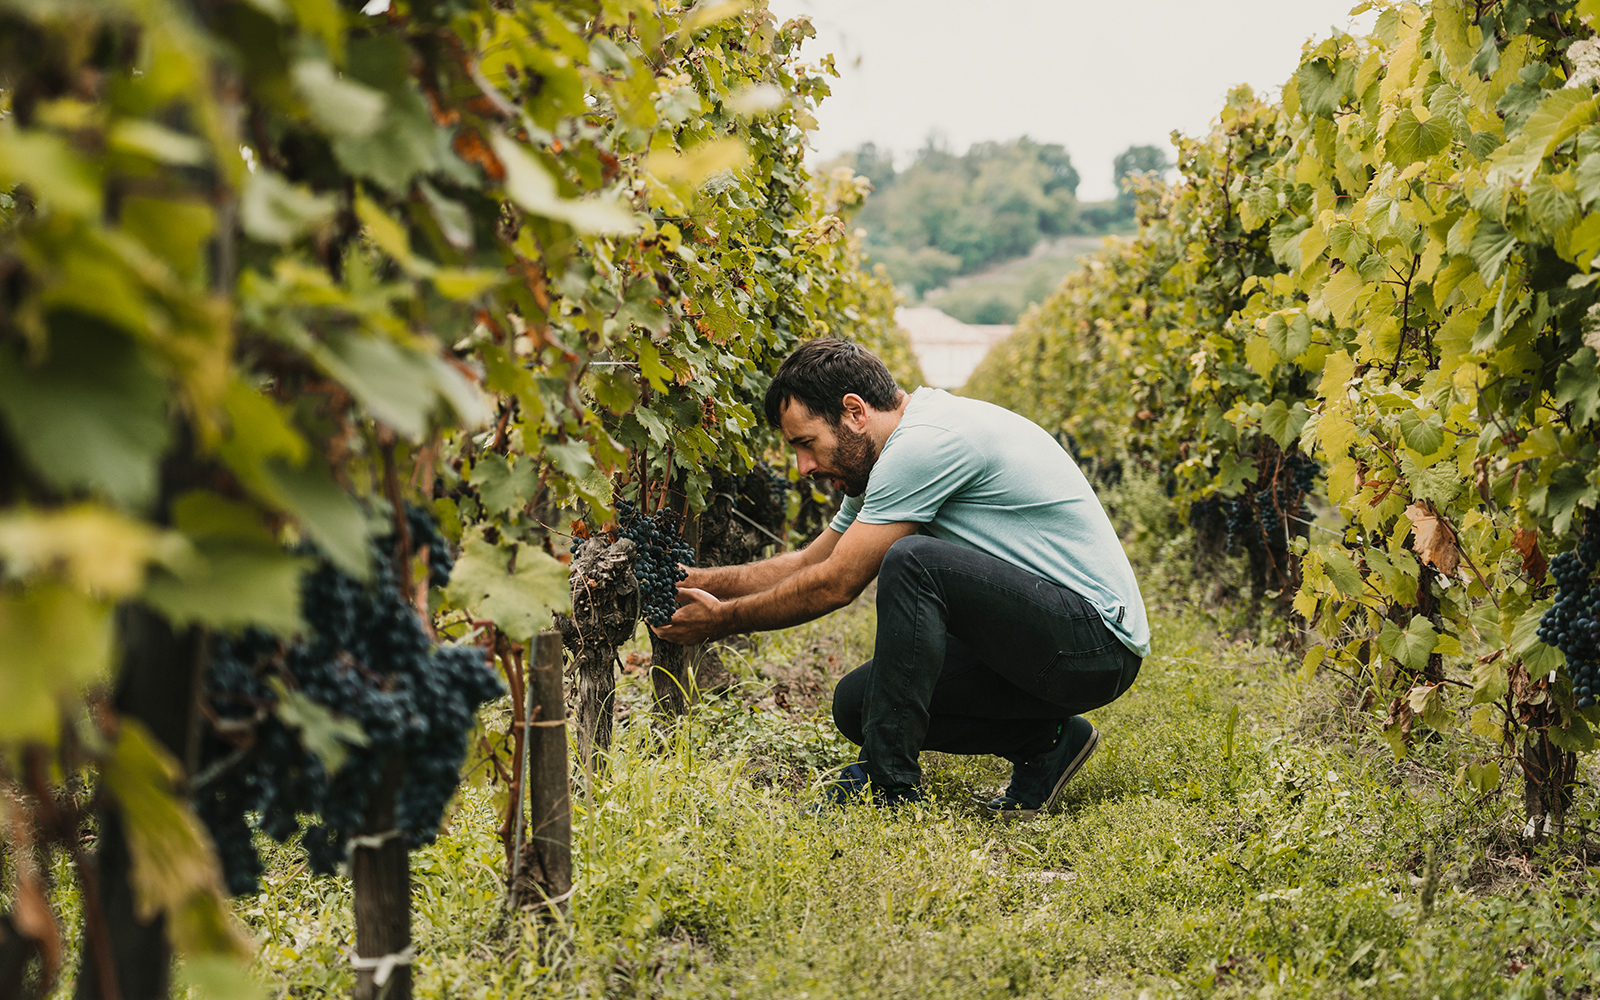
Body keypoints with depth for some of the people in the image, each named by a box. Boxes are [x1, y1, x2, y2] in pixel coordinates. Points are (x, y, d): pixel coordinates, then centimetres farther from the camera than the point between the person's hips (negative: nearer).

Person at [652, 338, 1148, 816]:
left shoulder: (927, 442, -19)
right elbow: (808, 563, 21)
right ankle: (1044, 743, 8)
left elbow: (833, 585, -16)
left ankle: (889, 782, -20)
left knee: (914, 561, -28)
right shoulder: (892, 456, 11)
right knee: (856, 702, 5)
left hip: (1097, 641, -10)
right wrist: (691, 580, 12)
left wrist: (721, 619, -4)